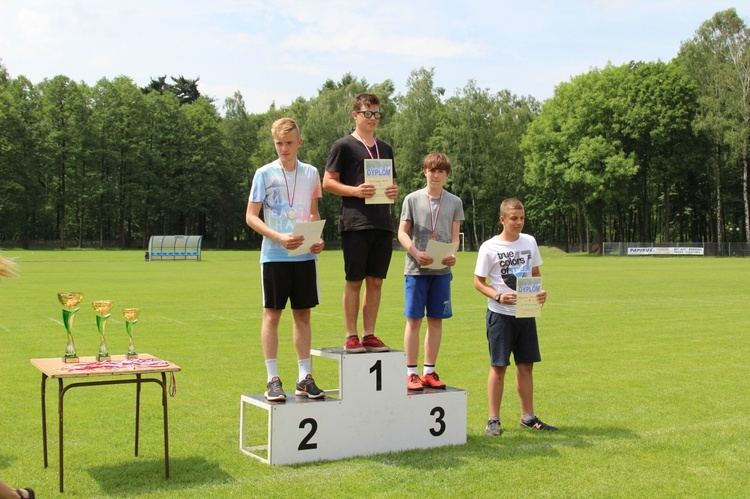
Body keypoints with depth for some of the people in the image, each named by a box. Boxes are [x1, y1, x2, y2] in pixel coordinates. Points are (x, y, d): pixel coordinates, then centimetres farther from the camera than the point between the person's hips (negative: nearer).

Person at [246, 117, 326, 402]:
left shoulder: (311, 173, 9)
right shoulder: (264, 174, -1)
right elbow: (251, 216, -3)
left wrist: (319, 238, -1)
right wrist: (279, 237, -17)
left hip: (305, 255, 3)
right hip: (274, 256, -3)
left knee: (303, 314, 8)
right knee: (272, 314, 0)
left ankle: (305, 378, 16)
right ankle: (273, 379, 7)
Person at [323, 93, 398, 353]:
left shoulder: (385, 148, 20)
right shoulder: (344, 146, 2)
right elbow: (328, 182, -2)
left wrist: (394, 191, 2)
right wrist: (355, 191, -17)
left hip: (382, 223, 6)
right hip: (355, 223, -6)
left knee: (376, 281, 6)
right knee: (354, 281, -2)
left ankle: (369, 335, 14)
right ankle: (351, 336, 5)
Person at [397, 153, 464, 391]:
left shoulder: (454, 202, 10)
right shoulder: (412, 199, 3)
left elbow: (455, 236, 9)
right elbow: (402, 232, 1)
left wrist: (452, 254, -12)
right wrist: (416, 253, -16)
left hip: (442, 269, 3)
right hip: (416, 269, -2)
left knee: (436, 320, 7)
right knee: (414, 320, -1)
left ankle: (429, 371, 16)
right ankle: (411, 373, 6)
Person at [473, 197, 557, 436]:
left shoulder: (529, 242, 7)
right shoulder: (490, 247, -7)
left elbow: (535, 274, 15)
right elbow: (478, 282, -4)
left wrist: (540, 292, -5)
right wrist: (499, 297, -21)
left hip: (526, 313, 5)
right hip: (500, 313, -4)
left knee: (526, 364, 10)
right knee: (498, 366, -1)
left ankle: (528, 417, 20)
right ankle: (493, 419, 8)